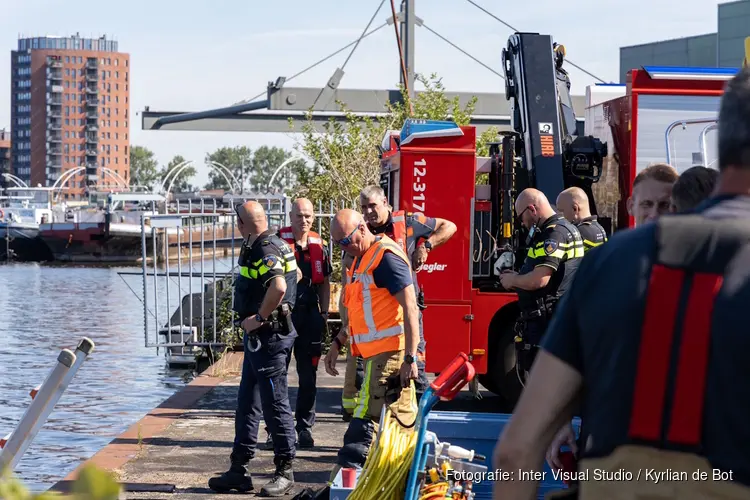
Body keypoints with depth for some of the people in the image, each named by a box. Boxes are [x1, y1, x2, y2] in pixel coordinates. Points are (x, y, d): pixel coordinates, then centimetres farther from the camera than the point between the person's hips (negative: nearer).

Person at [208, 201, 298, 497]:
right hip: (259, 337, 11)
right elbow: (295, 274, 28)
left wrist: (258, 318, -23)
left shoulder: (265, 250, -18)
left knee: (275, 404, -3)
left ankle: (285, 472, 5)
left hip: (268, 336, -11)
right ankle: (239, 471, 20)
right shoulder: (272, 245, 13)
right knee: (247, 405, 14)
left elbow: (278, 286, -35)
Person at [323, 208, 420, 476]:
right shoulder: (361, 259, 16)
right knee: (404, 418, 12)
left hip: (389, 352, -10)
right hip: (376, 352, 10)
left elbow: (410, 308, -20)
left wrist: (410, 358, -23)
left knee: (365, 419, -10)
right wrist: (337, 343, 22)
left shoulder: (386, 257, -15)